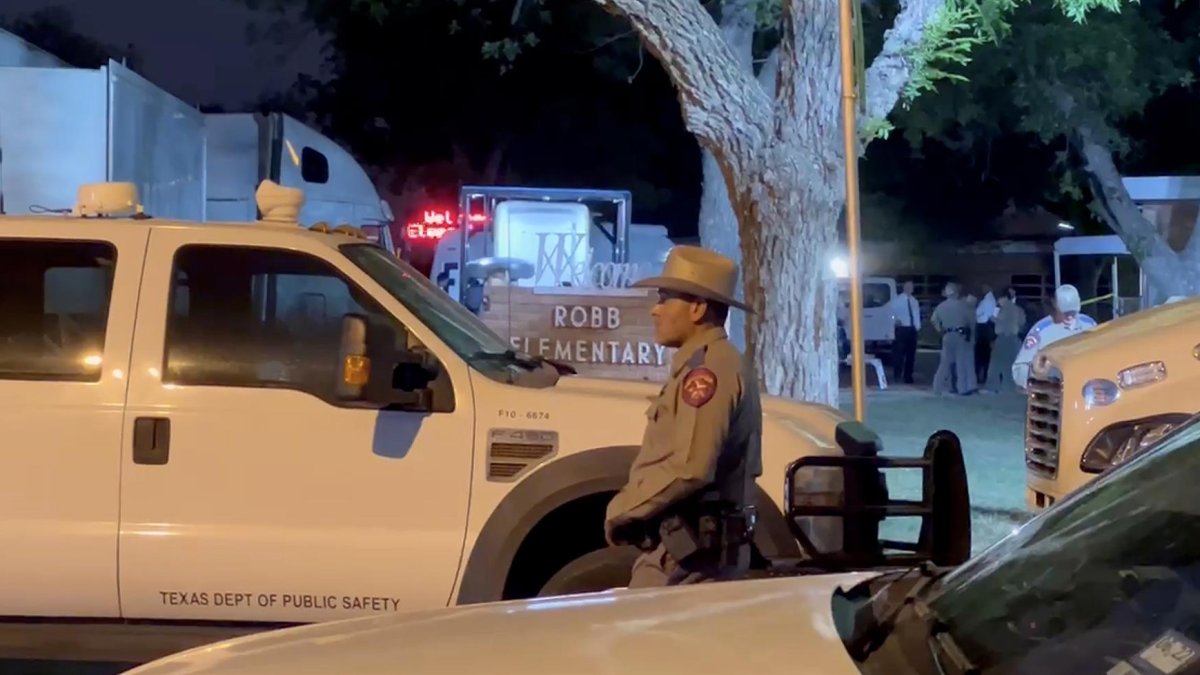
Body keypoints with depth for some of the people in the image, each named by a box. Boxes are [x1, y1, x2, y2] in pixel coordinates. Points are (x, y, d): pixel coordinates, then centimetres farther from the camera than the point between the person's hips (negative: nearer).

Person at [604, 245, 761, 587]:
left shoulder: (706, 369, -16)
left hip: (683, 551, -10)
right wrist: (629, 506, 11)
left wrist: (621, 510, -13)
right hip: (697, 547, 10)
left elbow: (688, 468, -26)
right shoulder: (712, 365, 18)